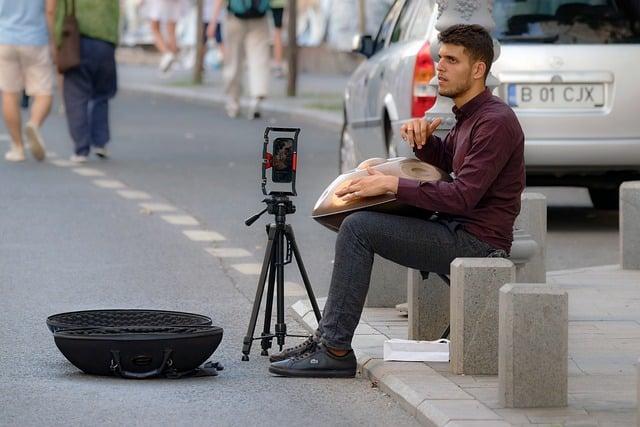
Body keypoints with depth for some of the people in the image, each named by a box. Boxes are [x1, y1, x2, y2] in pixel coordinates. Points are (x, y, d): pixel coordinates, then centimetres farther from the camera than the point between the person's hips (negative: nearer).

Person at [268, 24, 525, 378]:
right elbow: (443, 161, 30)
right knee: (360, 226, 10)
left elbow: (462, 197, -25)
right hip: (456, 230, 11)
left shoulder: (495, 122, -17)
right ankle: (327, 337, 8)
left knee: (358, 228, -17)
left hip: (475, 240, -11)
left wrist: (393, 185, -22)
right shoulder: (469, 113, 15)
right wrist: (422, 137, 7)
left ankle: (336, 350, -15)